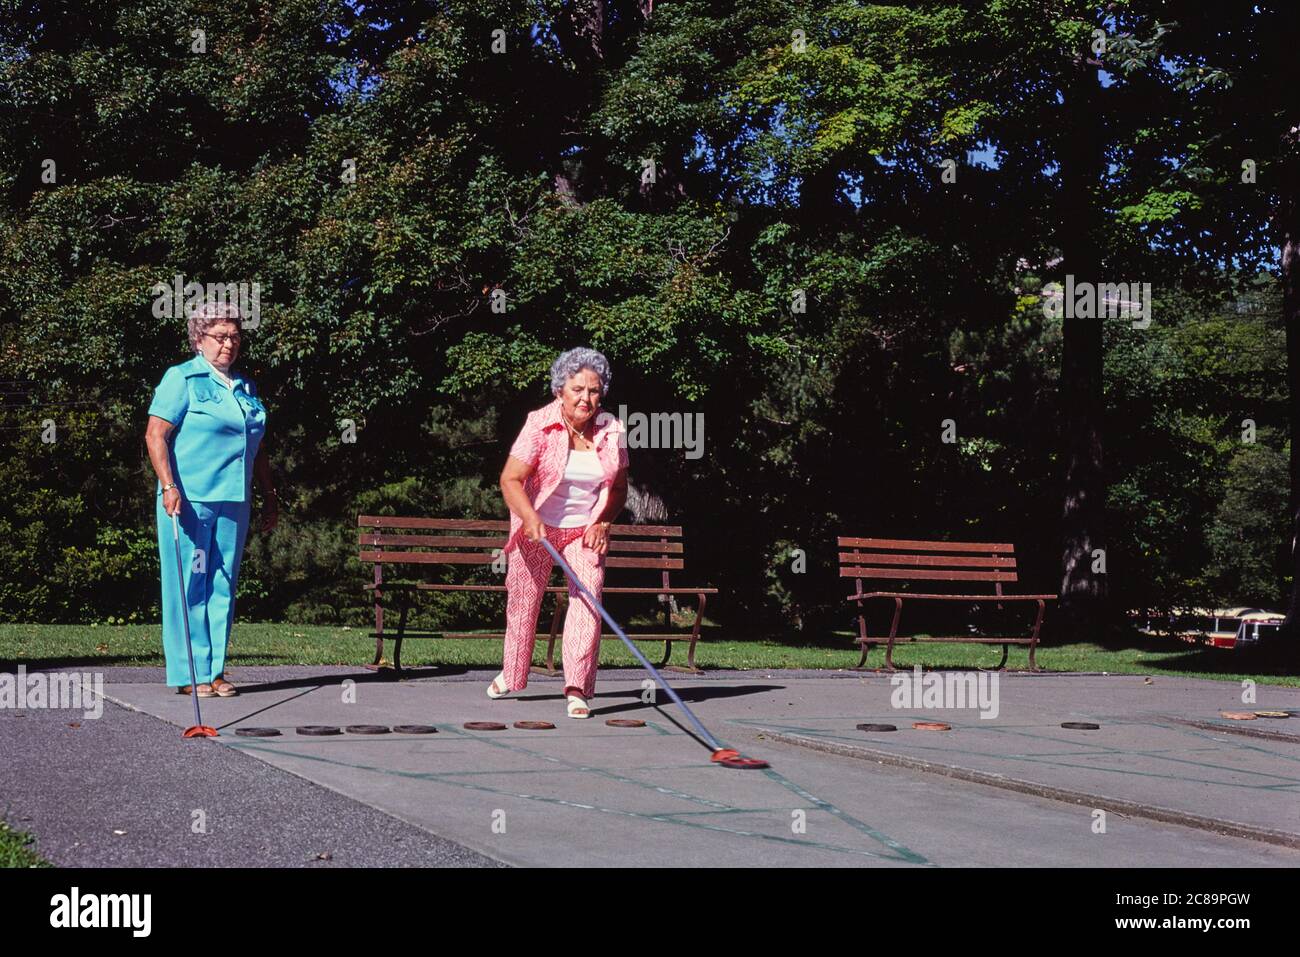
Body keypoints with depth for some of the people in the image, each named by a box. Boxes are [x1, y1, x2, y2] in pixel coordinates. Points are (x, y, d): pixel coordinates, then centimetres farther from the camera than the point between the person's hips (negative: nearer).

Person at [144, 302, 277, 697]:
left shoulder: (246, 387, 18)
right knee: (190, 586, -4)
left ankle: (215, 670, 14)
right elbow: (155, 435, -8)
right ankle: (190, 674, 0)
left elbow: (257, 448, 24)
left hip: (233, 501, 6)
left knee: (223, 586, 7)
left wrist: (270, 497, 20)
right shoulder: (181, 379, -2)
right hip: (188, 500, -6)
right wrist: (168, 486, -18)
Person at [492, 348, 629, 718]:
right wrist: (531, 519, -35)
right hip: (537, 525, -1)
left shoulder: (613, 431, -7)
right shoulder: (540, 425, -17)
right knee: (523, 600, 11)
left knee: (588, 597, -15)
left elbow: (619, 488, 6)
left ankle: (577, 690, -12)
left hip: (586, 530, 2)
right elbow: (510, 480, -21)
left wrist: (603, 523, -9)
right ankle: (511, 674, 34)